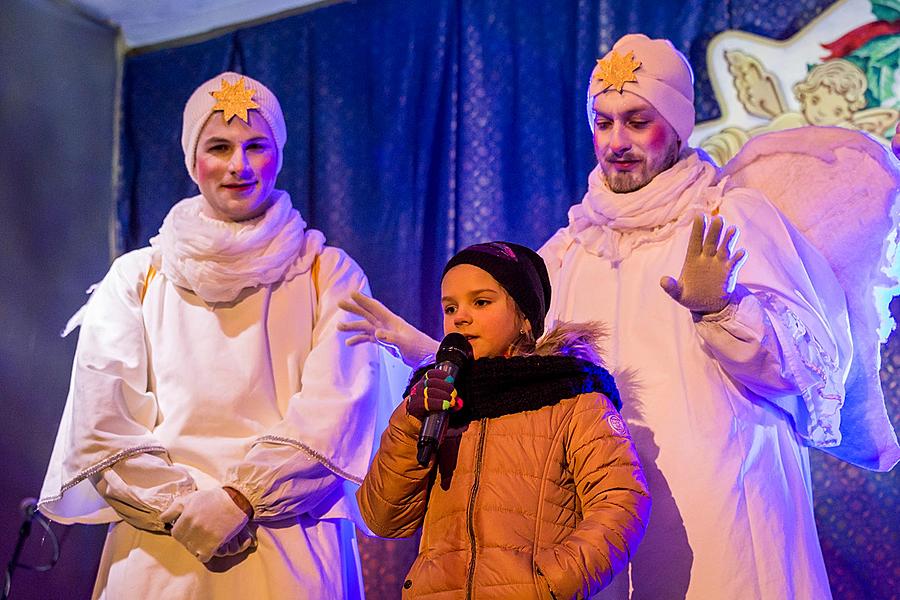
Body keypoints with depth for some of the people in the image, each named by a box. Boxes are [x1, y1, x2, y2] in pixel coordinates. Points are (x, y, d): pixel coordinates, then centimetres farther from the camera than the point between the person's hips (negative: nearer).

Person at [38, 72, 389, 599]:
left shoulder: (330, 275, 6)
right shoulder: (135, 279, 10)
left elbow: (334, 408, -5)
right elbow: (101, 419, 1)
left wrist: (240, 498, -15)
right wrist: (179, 509, -11)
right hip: (158, 551, 1)